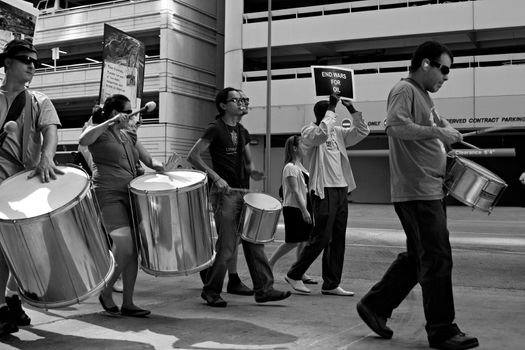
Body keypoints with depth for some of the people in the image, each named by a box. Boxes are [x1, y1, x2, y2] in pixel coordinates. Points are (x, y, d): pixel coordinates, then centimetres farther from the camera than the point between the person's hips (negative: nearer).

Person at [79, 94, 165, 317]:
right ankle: (106, 292, 4)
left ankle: (128, 303, 12)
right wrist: (110, 123, -24)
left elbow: (147, 159, 21)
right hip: (109, 195, -7)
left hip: (130, 194, 7)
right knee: (124, 246, -19)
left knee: (133, 250, 4)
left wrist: (159, 166, -1)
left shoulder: (129, 135, 19)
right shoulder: (99, 132, -1)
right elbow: (83, 141, -24)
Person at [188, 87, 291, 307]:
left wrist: (252, 172, -1)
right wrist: (216, 177, -20)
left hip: (244, 192, 7)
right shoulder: (215, 129, -7)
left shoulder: (242, 132, 15)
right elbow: (193, 156, -11)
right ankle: (210, 292, 12)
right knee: (227, 246, -4)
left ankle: (264, 289, 11)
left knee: (254, 242, 6)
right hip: (224, 193, -7)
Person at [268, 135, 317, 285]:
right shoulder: (290, 167, -13)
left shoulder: (300, 167, 15)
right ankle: (269, 264, 8)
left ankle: (301, 273, 10)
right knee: (293, 242, -6)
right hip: (293, 209, -9)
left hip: (303, 208, 9)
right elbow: (295, 191, -19)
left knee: (304, 241, 5)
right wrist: (304, 210, -22)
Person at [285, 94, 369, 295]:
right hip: (324, 190, -7)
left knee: (338, 239, 6)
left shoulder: (338, 132, 16)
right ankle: (294, 275, 8)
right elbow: (322, 133, -27)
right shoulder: (309, 132, -5)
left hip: (341, 189, 7)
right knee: (321, 237, -7)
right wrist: (332, 108, -20)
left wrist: (352, 110, 4)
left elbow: (362, 132, 14)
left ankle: (331, 284, 12)